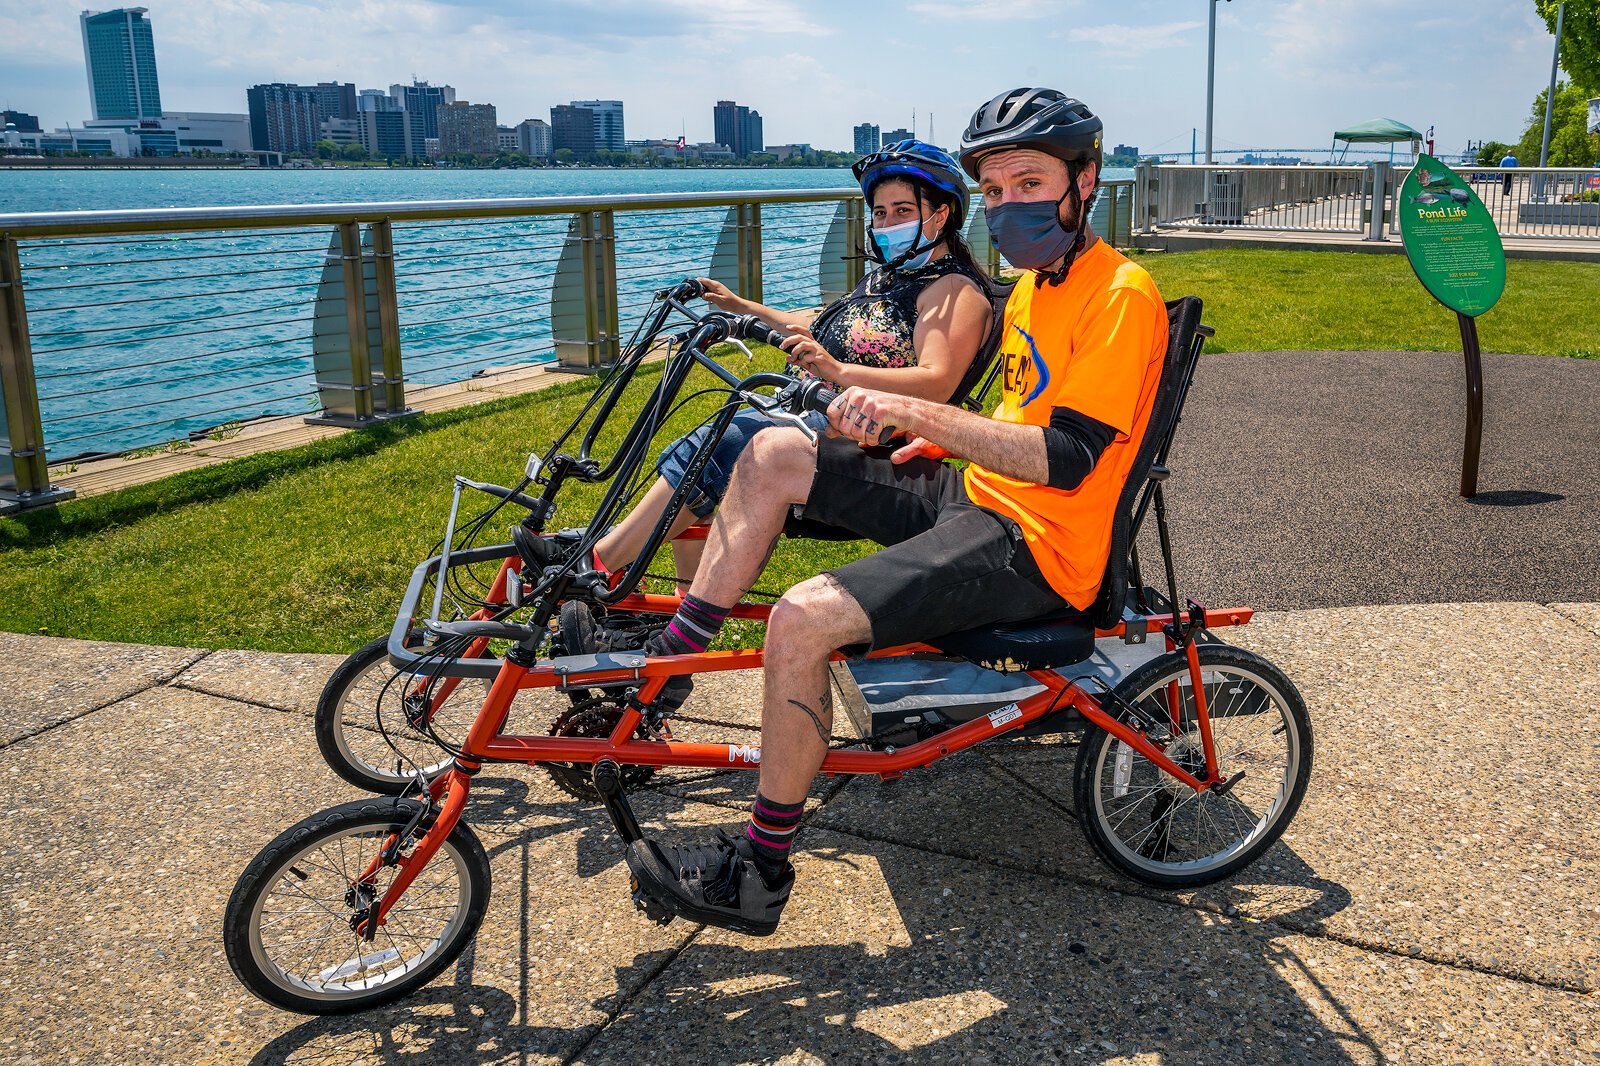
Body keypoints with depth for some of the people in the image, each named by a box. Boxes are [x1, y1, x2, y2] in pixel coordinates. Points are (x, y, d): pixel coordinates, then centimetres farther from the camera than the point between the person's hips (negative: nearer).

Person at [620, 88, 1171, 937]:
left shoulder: (1120, 295, -15)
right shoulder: (1032, 285, 14)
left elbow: (1062, 459, -24)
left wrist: (913, 411, -27)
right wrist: (939, 441, 7)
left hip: (1033, 545, -10)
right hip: (977, 497, 10)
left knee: (802, 618, -26)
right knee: (774, 455, 4)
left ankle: (761, 871, -8)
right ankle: (667, 660, 8)